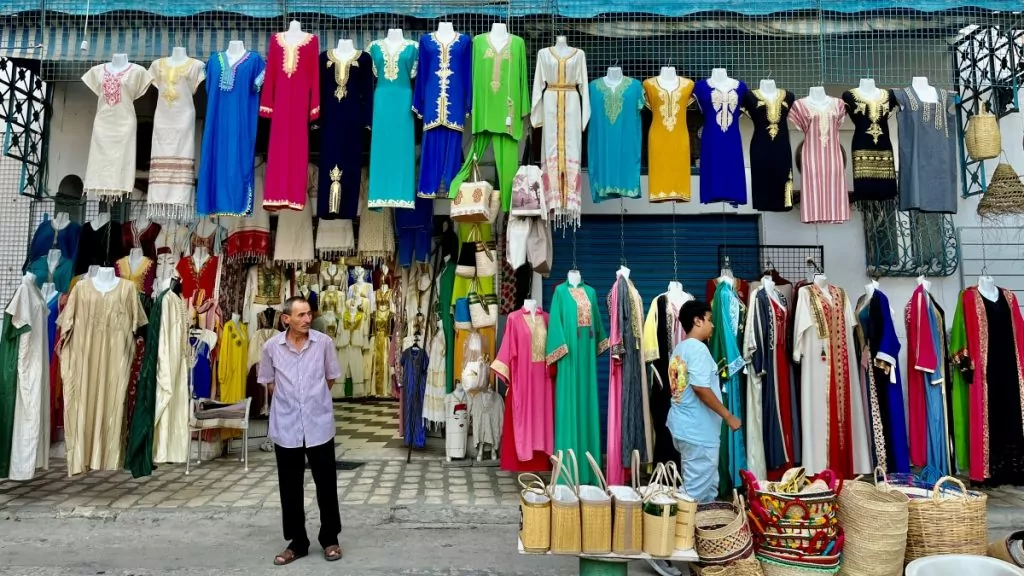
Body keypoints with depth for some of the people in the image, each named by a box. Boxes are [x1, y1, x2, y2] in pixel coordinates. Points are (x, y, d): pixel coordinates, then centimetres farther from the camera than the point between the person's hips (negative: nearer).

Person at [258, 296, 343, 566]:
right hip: (286, 426, 1)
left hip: (319, 424, 0)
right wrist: (288, 401, 8)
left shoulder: (324, 342, -6)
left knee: (326, 484, 7)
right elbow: (268, 381, 10)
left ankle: (330, 538, 23)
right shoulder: (271, 346, -5)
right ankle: (297, 542, 24)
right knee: (290, 487, 10)